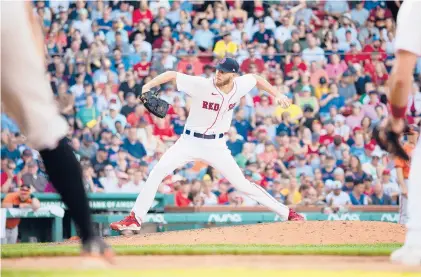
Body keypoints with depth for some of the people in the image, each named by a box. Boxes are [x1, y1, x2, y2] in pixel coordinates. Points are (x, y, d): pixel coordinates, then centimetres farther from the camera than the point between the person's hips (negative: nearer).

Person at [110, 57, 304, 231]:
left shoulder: (240, 86, -8)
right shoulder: (201, 85, -19)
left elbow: (256, 79, 14)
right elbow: (172, 74, -17)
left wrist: (276, 95, 7)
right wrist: (148, 86, -29)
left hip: (216, 145, 1)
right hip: (190, 141, -1)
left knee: (242, 184, -1)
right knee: (158, 172, -17)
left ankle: (286, 213, 12)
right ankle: (135, 219, -12)